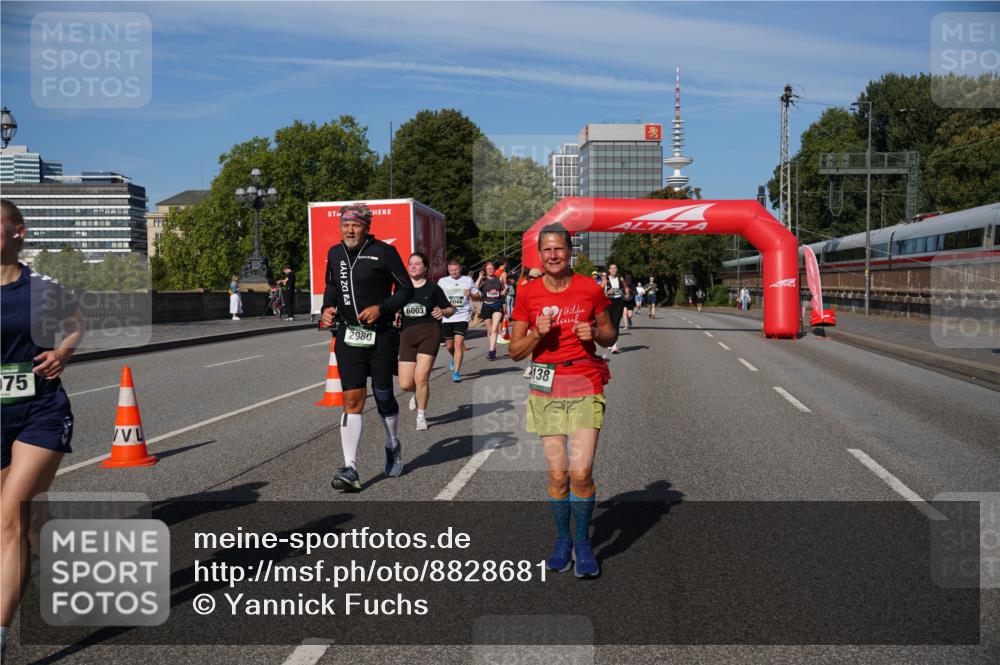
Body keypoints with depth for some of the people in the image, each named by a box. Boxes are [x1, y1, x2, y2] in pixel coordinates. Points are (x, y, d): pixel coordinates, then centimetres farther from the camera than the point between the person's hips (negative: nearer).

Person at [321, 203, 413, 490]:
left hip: (381, 336, -3)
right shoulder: (334, 253, 9)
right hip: (348, 336, 3)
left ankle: (393, 446, 38)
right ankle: (350, 469, -6)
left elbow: (406, 288, -2)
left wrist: (381, 308, -15)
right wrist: (328, 307, 4)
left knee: (383, 397, 9)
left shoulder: (384, 252, -6)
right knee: (352, 400, -5)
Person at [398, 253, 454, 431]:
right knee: (405, 384, -1)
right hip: (407, 335, 3)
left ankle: (421, 416, 9)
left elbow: (450, 309, 7)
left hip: (429, 333, -3)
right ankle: (418, 393, 37)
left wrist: (442, 312, -14)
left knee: (421, 377, -12)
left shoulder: (433, 288, 1)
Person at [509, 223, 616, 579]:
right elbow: (515, 350, 5)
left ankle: (582, 543, 10)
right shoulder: (528, 294, 2)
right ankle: (562, 541, 22)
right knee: (558, 474, 2)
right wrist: (537, 333, -13)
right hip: (546, 388, 1)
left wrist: (595, 332, -10)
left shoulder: (591, 289, 1)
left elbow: (610, 335, 11)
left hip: (585, 385, -1)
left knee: (581, 472, -10)